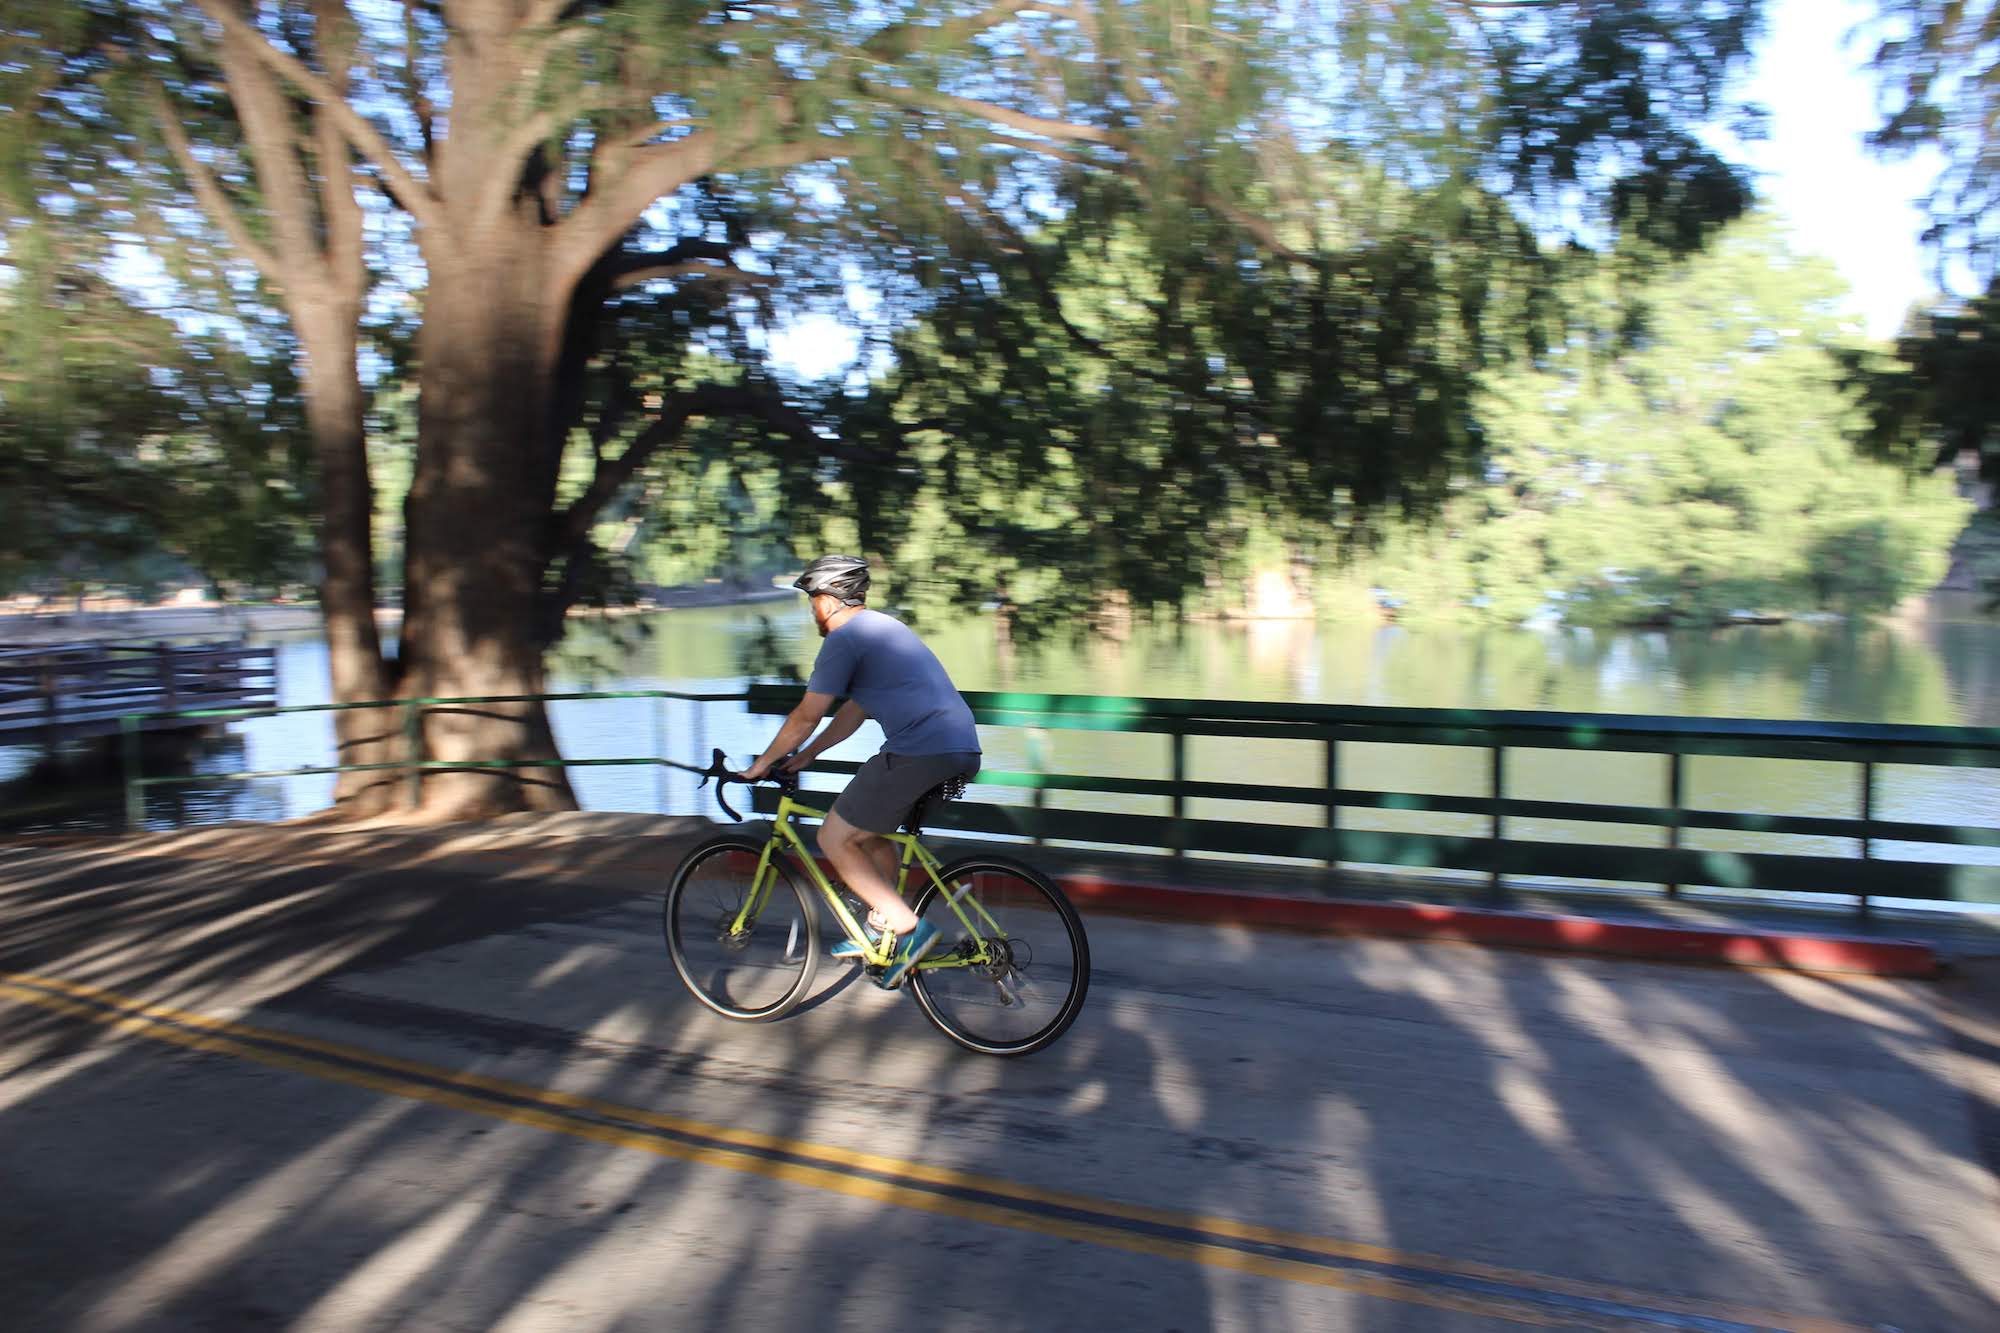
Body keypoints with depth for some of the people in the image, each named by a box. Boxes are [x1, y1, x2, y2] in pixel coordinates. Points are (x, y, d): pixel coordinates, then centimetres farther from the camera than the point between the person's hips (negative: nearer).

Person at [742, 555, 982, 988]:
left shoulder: (844, 638, -4)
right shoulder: (881, 627, 25)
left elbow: (806, 716, 0)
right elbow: (855, 710, 31)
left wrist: (763, 763, 14)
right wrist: (805, 756, 34)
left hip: (920, 753, -10)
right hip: (962, 751, 10)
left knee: (835, 839, 3)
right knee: (868, 834, 27)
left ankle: (909, 930, -1)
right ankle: (880, 927, 35)